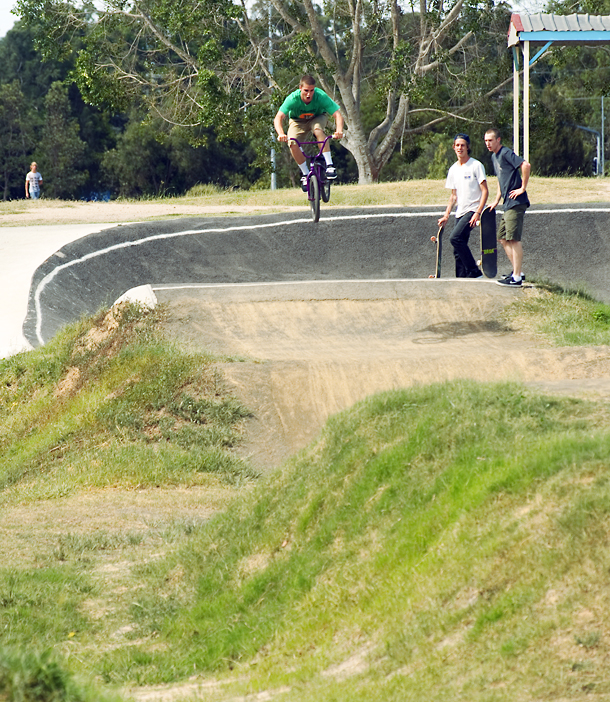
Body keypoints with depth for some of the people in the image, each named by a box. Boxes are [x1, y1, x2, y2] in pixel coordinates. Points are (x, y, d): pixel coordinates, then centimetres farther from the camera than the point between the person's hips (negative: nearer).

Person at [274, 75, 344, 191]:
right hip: (297, 121, 1)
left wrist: (339, 130, -57)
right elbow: (278, 118, -40)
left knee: (318, 130, -36)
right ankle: (305, 174, -4)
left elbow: (337, 115, -37)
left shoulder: (321, 97, -34)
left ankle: (329, 165, -30)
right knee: (293, 144, -25)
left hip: (317, 118, -1)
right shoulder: (293, 99, -34)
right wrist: (281, 133, -60)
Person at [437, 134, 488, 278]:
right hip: (460, 213, 7)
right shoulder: (453, 169, 14)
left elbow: (485, 191, -9)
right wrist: (446, 215, 12)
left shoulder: (476, 165, -6)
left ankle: (474, 272, -19)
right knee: (458, 250, 3)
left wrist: (478, 213, -19)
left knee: (455, 238, -23)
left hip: (473, 210, -7)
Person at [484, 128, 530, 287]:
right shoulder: (494, 157, 18)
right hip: (508, 204, 10)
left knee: (513, 239, -10)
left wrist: (522, 188, -20)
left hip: (516, 203, -10)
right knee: (502, 238, 13)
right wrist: (496, 201, 25)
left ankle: (517, 278, -9)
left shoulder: (506, 153, -12)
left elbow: (526, 165, -25)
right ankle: (517, 271, 19)